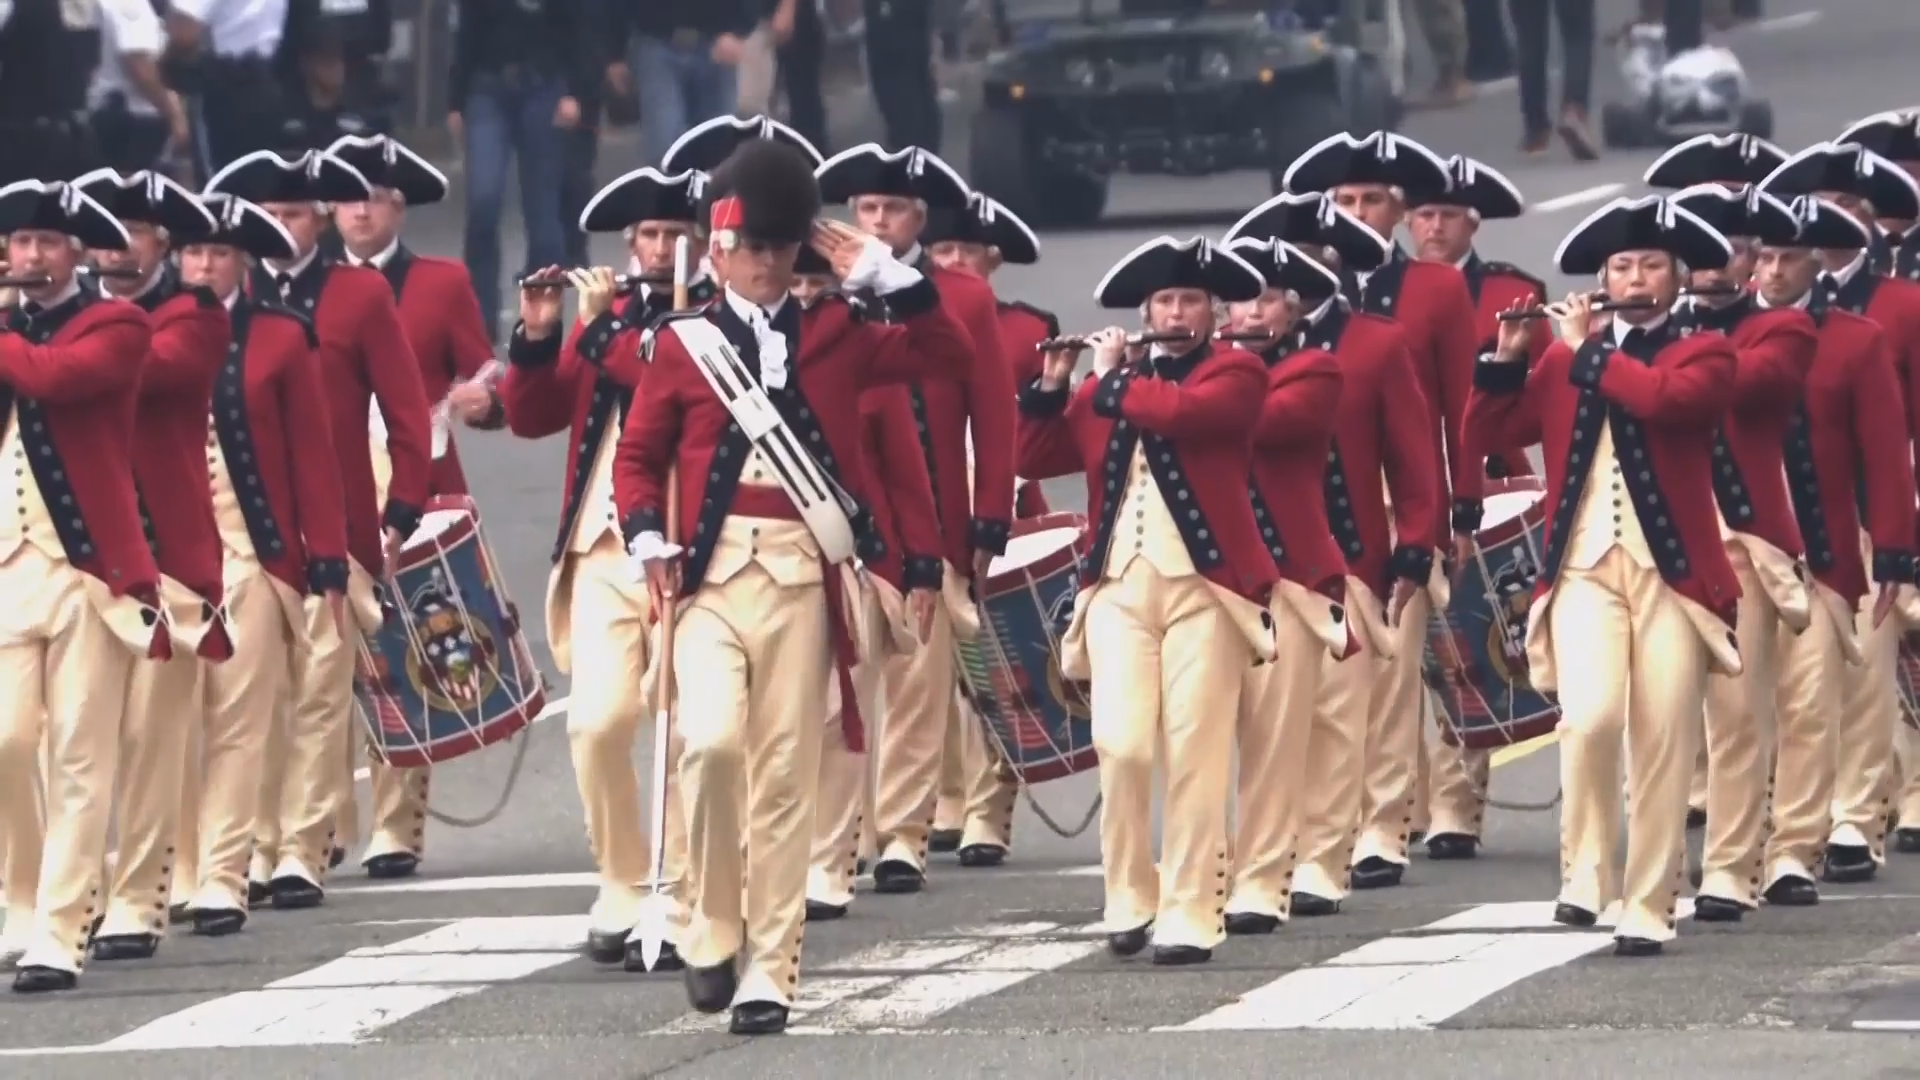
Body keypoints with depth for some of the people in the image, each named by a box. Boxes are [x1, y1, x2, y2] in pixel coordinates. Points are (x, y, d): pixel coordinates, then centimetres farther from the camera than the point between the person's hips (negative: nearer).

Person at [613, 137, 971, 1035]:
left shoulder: (834, 340, 9)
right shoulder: (684, 345, 5)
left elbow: (948, 359, 5)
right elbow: (638, 455, 8)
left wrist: (882, 274, 0)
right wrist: (649, 541, -7)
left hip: (800, 575, 1)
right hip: (709, 570, -1)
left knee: (785, 775, 1)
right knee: (711, 742, -20)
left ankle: (770, 974, 5)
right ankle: (714, 935, -2)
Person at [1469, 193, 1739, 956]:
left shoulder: (1704, 354, 4)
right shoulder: (1565, 361, 14)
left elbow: (1665, 398, -17)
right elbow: (1490, 432, 10)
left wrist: (1587, 353, -9)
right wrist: (1507, 357, -4)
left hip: (1672, 572, -1)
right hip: (1584, 569, 1)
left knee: (1663, 748, -2)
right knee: (1590, 717, -21)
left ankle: (1649, 910, 5)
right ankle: (1586, 874, -4)